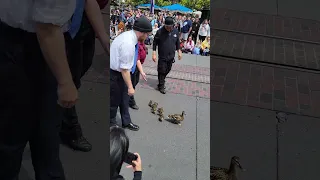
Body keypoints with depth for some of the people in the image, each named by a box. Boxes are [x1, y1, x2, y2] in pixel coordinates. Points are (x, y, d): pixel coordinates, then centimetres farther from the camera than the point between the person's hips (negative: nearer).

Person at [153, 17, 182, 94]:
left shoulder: (176, 31, -2)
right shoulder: (160, 31, -14)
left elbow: (177, 42, 12)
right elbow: (155, 43, -7)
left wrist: (179, 51, 11)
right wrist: (154, 53, -11)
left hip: (171, 56, 4)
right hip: (162, 56, -4)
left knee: (167, 70, 17)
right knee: (162, 71, 1)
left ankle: (162, 79, 42)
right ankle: (161, 86, 15)